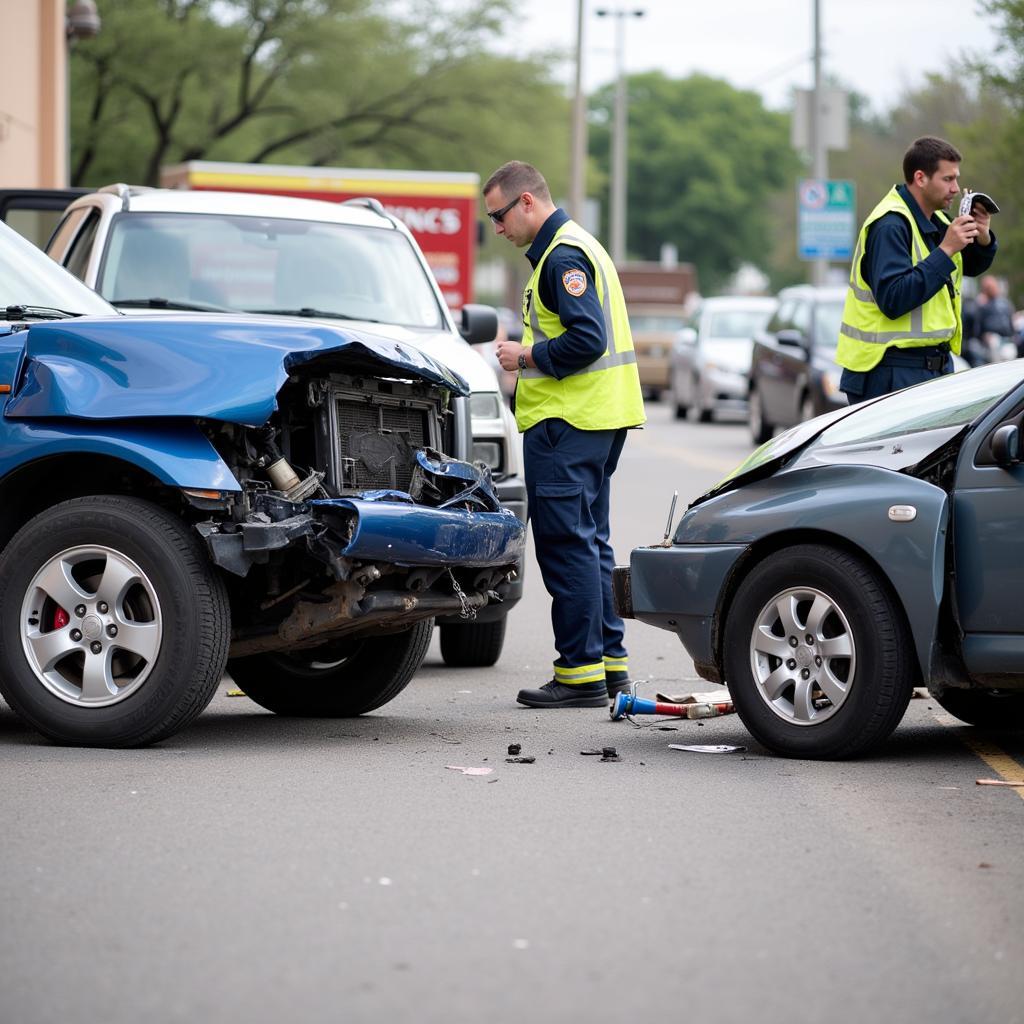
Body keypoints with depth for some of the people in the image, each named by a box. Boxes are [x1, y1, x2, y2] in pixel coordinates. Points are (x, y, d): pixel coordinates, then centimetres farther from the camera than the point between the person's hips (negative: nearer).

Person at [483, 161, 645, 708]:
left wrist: (528, 356, -12)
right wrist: (526, 360, 13)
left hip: (567, 423, -11)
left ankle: (581, 673, -8)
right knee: (590, 542, 14)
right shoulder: (576, 246, 20)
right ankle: (611, 663, 17)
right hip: (599, 417, 11)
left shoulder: (563, 256, -13)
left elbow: (587, 339, -23)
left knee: (567, 544, -8)